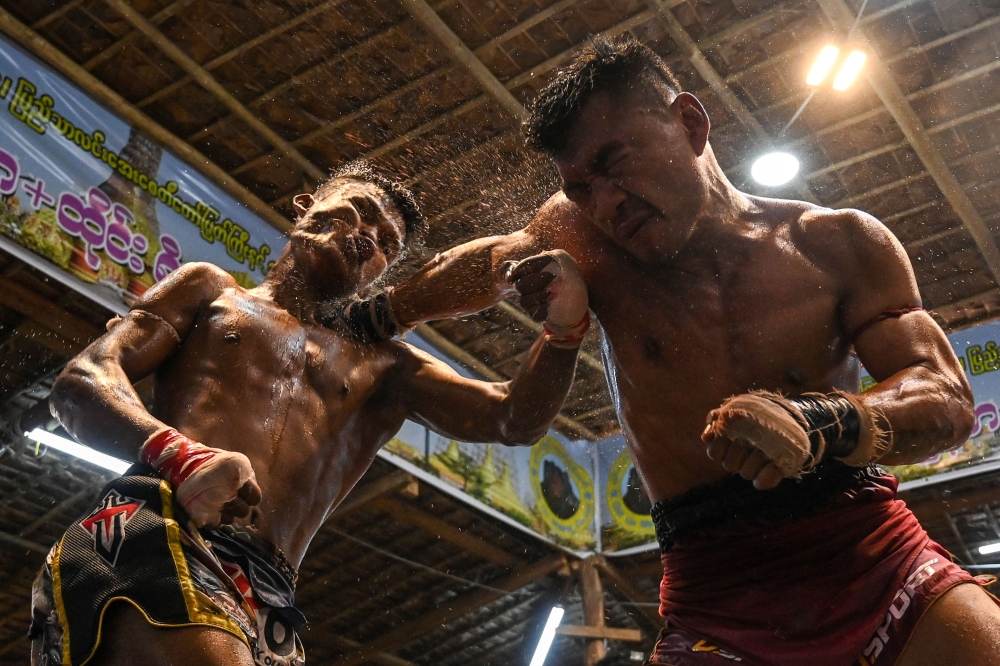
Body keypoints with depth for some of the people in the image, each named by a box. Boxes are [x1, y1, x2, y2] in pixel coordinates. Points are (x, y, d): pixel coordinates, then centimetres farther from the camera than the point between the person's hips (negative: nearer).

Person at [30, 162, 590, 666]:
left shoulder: (385, 367, 28)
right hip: (150, 537, -3)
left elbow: (514, 420, 16)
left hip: (265, 601, 4)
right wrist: (182, 456, -13)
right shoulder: (212, 289, 23)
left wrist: (565, 327, -5)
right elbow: (82, 382, 9)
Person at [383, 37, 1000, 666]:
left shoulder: (837, 243, 2)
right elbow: (487, 264, 23)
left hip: (879, 562, 1)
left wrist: (819, 424, -23)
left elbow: (948, 399, -4)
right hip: (716, 605, 0)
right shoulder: (584, 240, 4)